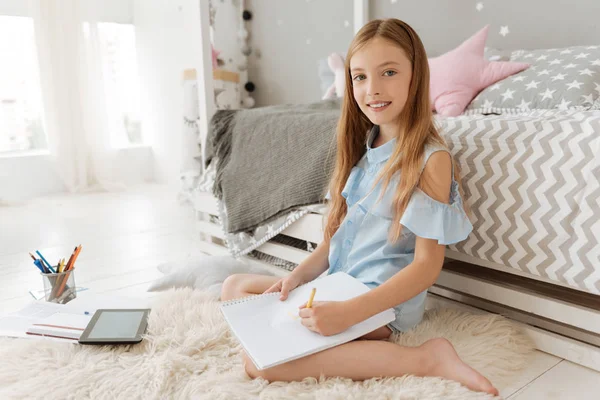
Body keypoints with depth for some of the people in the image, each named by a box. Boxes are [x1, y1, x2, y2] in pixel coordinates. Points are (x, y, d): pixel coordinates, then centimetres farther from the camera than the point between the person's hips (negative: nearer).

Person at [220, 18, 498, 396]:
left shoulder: (431, 159, -16)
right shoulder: (362, 148, 7)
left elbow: (427, 265, -17)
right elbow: (339, 231, 11)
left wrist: (349, 312, -26)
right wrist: (298, 275, -4)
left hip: (385, 300, -8)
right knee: (234, 286, 12)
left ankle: (425, 357, -16)